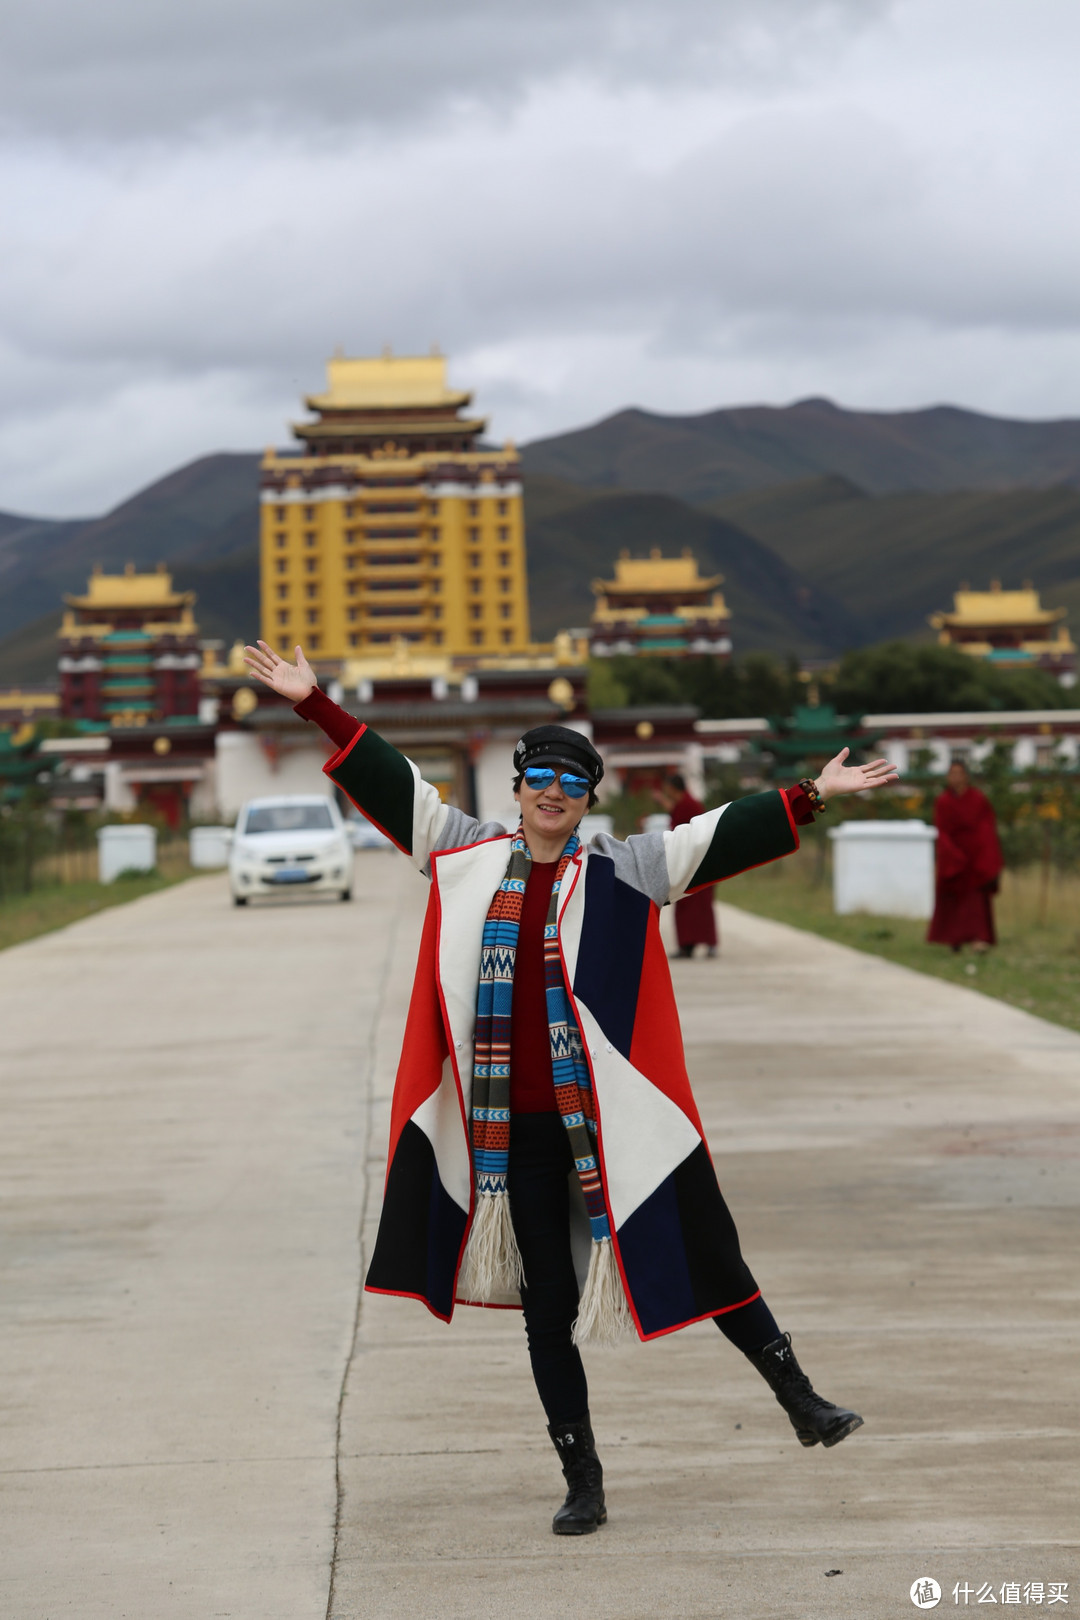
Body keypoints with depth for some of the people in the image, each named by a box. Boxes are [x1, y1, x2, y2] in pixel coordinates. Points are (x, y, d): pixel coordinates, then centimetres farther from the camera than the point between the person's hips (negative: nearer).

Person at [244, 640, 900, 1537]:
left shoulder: (620, 871, 0)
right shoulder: (471, 856, 6)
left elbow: (722, 834, -5)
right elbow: (394, 784, 11)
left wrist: (811, 797, -13)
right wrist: (315, 704, 12)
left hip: (612, 1120, -2)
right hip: (516, 1130, 2)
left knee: (708, 1263, 1)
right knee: (546, 1309, 8)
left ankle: (801, 1401, 19)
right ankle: (583, 1484, 18)